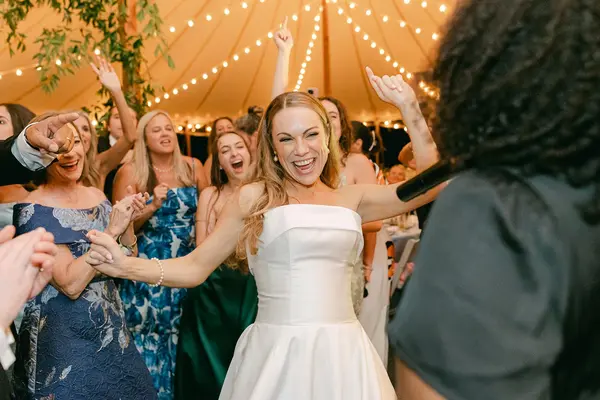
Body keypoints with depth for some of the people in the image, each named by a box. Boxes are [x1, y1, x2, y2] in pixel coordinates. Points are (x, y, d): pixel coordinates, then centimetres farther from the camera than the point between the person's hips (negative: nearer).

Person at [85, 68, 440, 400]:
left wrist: (408, 108, 4)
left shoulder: (351, 199, 9)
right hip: (276, 355, -2)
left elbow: (430, 185, 6)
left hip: (343, 354, 3)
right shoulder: (254, 198, 2)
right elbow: (196, 267, 2)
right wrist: (127, 267, -13)